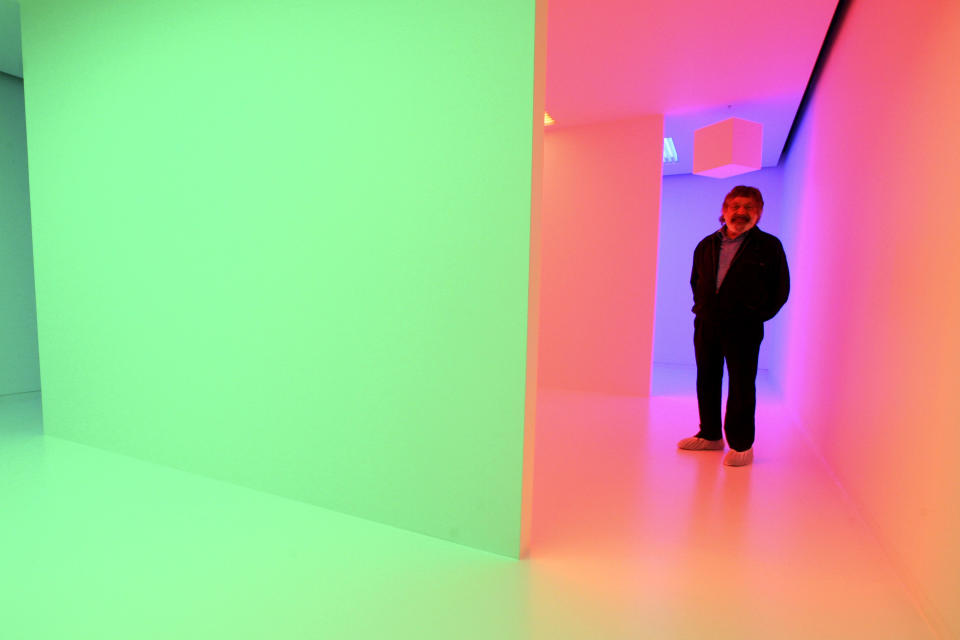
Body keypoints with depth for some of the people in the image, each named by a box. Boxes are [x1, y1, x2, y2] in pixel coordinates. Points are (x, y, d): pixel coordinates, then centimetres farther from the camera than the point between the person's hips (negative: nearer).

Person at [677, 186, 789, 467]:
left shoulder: (769, 246, 0)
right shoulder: (706, 245, 11)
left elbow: (780, 289, 3)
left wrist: (758, 315, -3)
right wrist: (701, 308, 11)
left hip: (743, 328, -4)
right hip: (706, 324, 5)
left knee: (741, 385, 1)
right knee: (707, 380, 12)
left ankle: (741, 445, 15)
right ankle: (710, 435, 28)